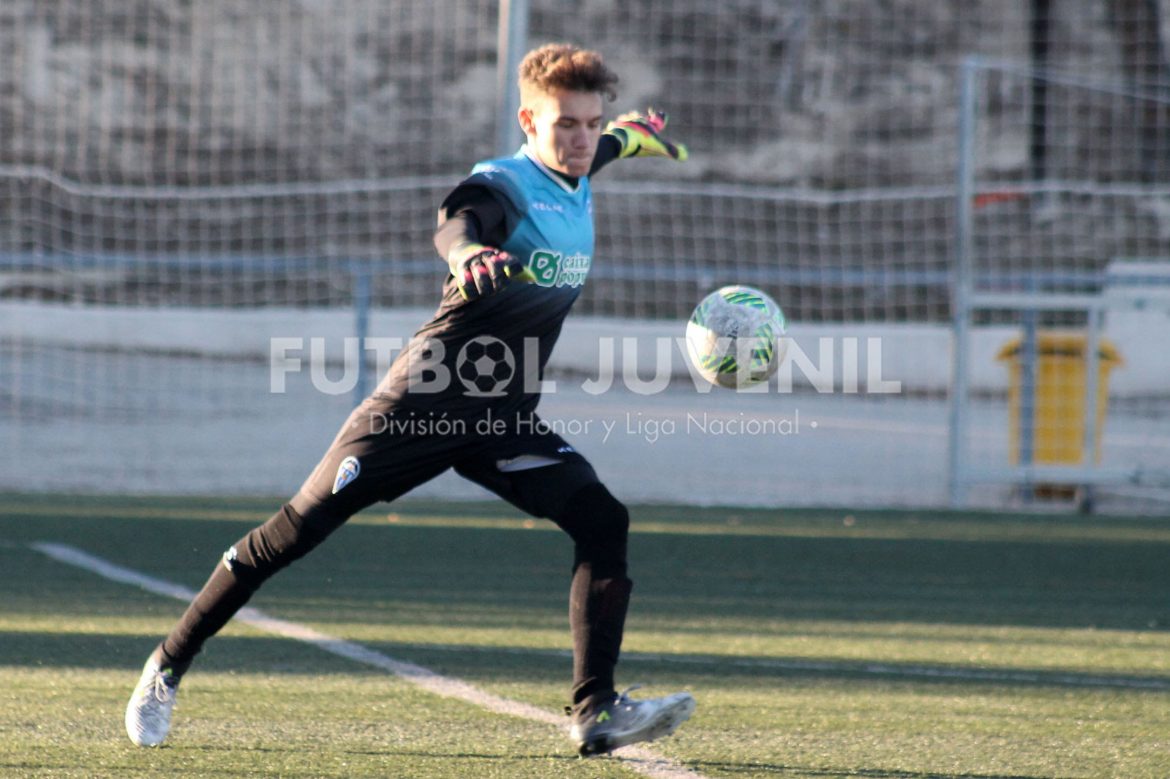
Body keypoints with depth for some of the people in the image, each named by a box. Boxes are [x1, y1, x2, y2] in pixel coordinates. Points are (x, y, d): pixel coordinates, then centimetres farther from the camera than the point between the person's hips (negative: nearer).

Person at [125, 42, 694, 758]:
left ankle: (596, 713, -15)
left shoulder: (579, 181, 7)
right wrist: (470, 254, -64)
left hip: (506, 420, 6)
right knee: (298, 530, -4)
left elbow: (590, 149, 34)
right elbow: (453, 226, -41)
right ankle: (170, 666, 11)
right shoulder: (501, 187, -16)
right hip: (424, 404, -6)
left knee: (603, 522, -14)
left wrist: (633, 134, 51)